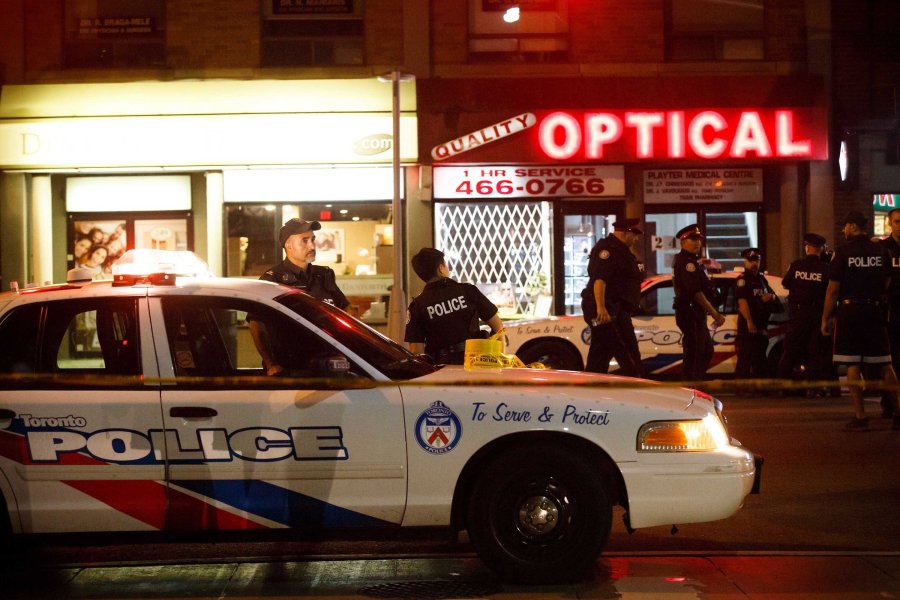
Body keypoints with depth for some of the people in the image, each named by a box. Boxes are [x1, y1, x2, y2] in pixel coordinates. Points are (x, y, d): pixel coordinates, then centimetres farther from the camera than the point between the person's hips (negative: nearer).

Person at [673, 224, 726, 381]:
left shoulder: (693, 261, 20)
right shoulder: (685, 261, -14)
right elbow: (696, 292, -21)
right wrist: (715, 314, -20)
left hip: (696, 314, 11)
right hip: (690, 314, -11)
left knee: (706, 351, 17)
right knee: (694, 355, -10)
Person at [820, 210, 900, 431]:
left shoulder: (843, 252, -8)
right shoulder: (881, 250, 3)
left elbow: (832, 289, -9)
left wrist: (825, 318, -2)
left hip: (849, 311, -4)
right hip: (875, 311, 4)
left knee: (853, 366, 0)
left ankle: (860, 417, -3)